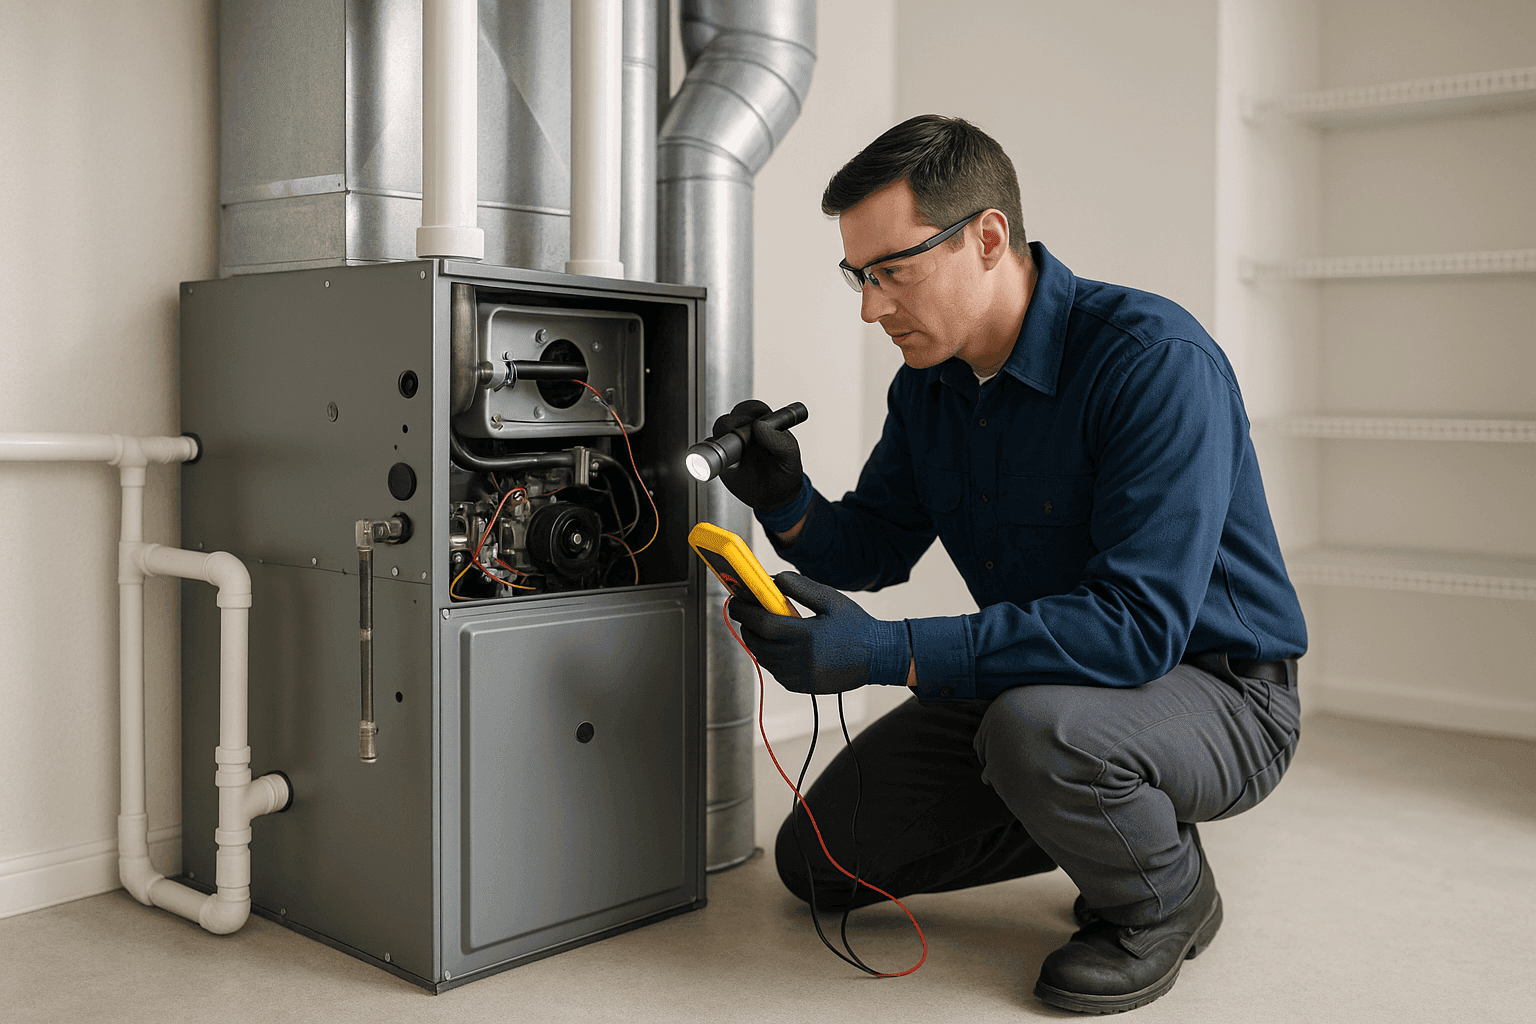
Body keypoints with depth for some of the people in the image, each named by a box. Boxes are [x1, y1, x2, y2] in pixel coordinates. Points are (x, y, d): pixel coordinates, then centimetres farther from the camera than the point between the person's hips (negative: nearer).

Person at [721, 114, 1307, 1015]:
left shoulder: (1155, 360, -26)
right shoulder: (929, 383, -2)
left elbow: (1138, 623, -35)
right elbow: (878, 546, 8)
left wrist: (889, 655, -39)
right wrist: (788, 505, -15)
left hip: (1214, 690, -7)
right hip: (1032, 677, 7)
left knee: (1036, 728, -40)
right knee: (816, 863, 6)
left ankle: (1165, 900, -5)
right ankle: (1109, 821, 17)